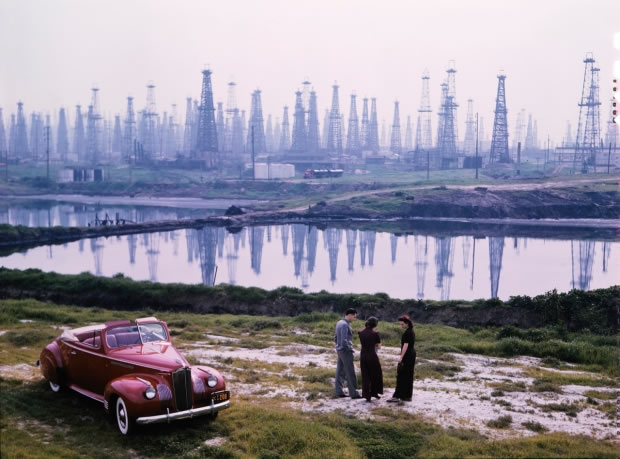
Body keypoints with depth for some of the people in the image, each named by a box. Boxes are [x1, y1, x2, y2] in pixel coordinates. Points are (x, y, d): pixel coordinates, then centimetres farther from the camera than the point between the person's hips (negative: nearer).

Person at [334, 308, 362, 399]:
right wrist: (349, 349, -14)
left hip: (340, 350, 10)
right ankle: (353, 393, -3)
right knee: (350, 372, -5)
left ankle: (339, 392, 13)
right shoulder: (345, 325, -17)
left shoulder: (339, 323, 13)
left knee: (340, 371, 10)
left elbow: (335, 338, 19)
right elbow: (344, 340, -24)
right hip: (346, 351, -10)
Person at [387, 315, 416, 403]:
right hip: (412, 355, 10)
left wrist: (401, 357, -23)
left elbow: (405, 345, -21)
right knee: (409, 376, 12)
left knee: (401, 376, -8)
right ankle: (408, 396, 15)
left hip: (407, 356, -10)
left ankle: (397, 396, -8)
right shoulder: (411, 332, 14)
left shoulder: (407, 333, -16)